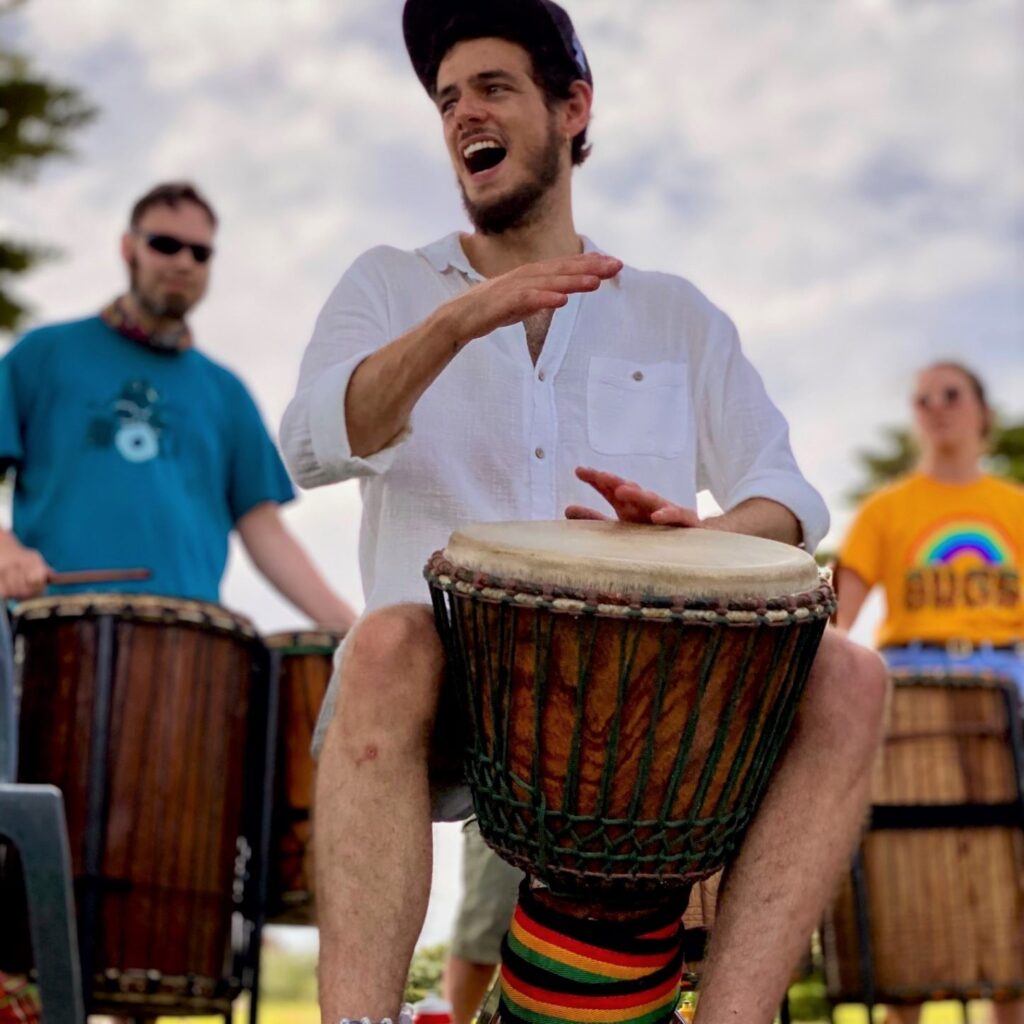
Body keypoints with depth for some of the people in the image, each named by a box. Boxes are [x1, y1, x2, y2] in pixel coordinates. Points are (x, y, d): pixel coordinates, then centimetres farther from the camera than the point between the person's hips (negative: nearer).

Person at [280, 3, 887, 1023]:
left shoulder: (675, 315, 17)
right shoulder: (389, 286, 14)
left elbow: (787, 495, 7)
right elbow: (310, 448, -5)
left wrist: (703, 536, -18)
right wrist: (458, 320, -22)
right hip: (447, 688, -2)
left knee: (845, 678, -22)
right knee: (389, 646, -35)